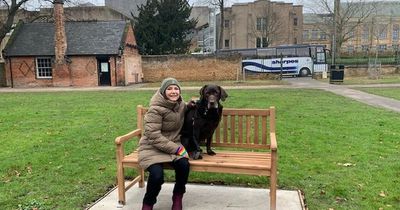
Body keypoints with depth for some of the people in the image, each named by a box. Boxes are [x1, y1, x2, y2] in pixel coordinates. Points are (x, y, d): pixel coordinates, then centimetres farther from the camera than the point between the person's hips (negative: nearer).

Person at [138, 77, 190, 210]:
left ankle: (178, 197, 3)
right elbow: (154, 136, -22)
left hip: (173, 145, 5)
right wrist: (177, 149, -24)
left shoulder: (181, 105, 2)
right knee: (157, 175, -30)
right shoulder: (155, 109, -18)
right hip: (152, 147, -5)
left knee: (184, 165, -26)